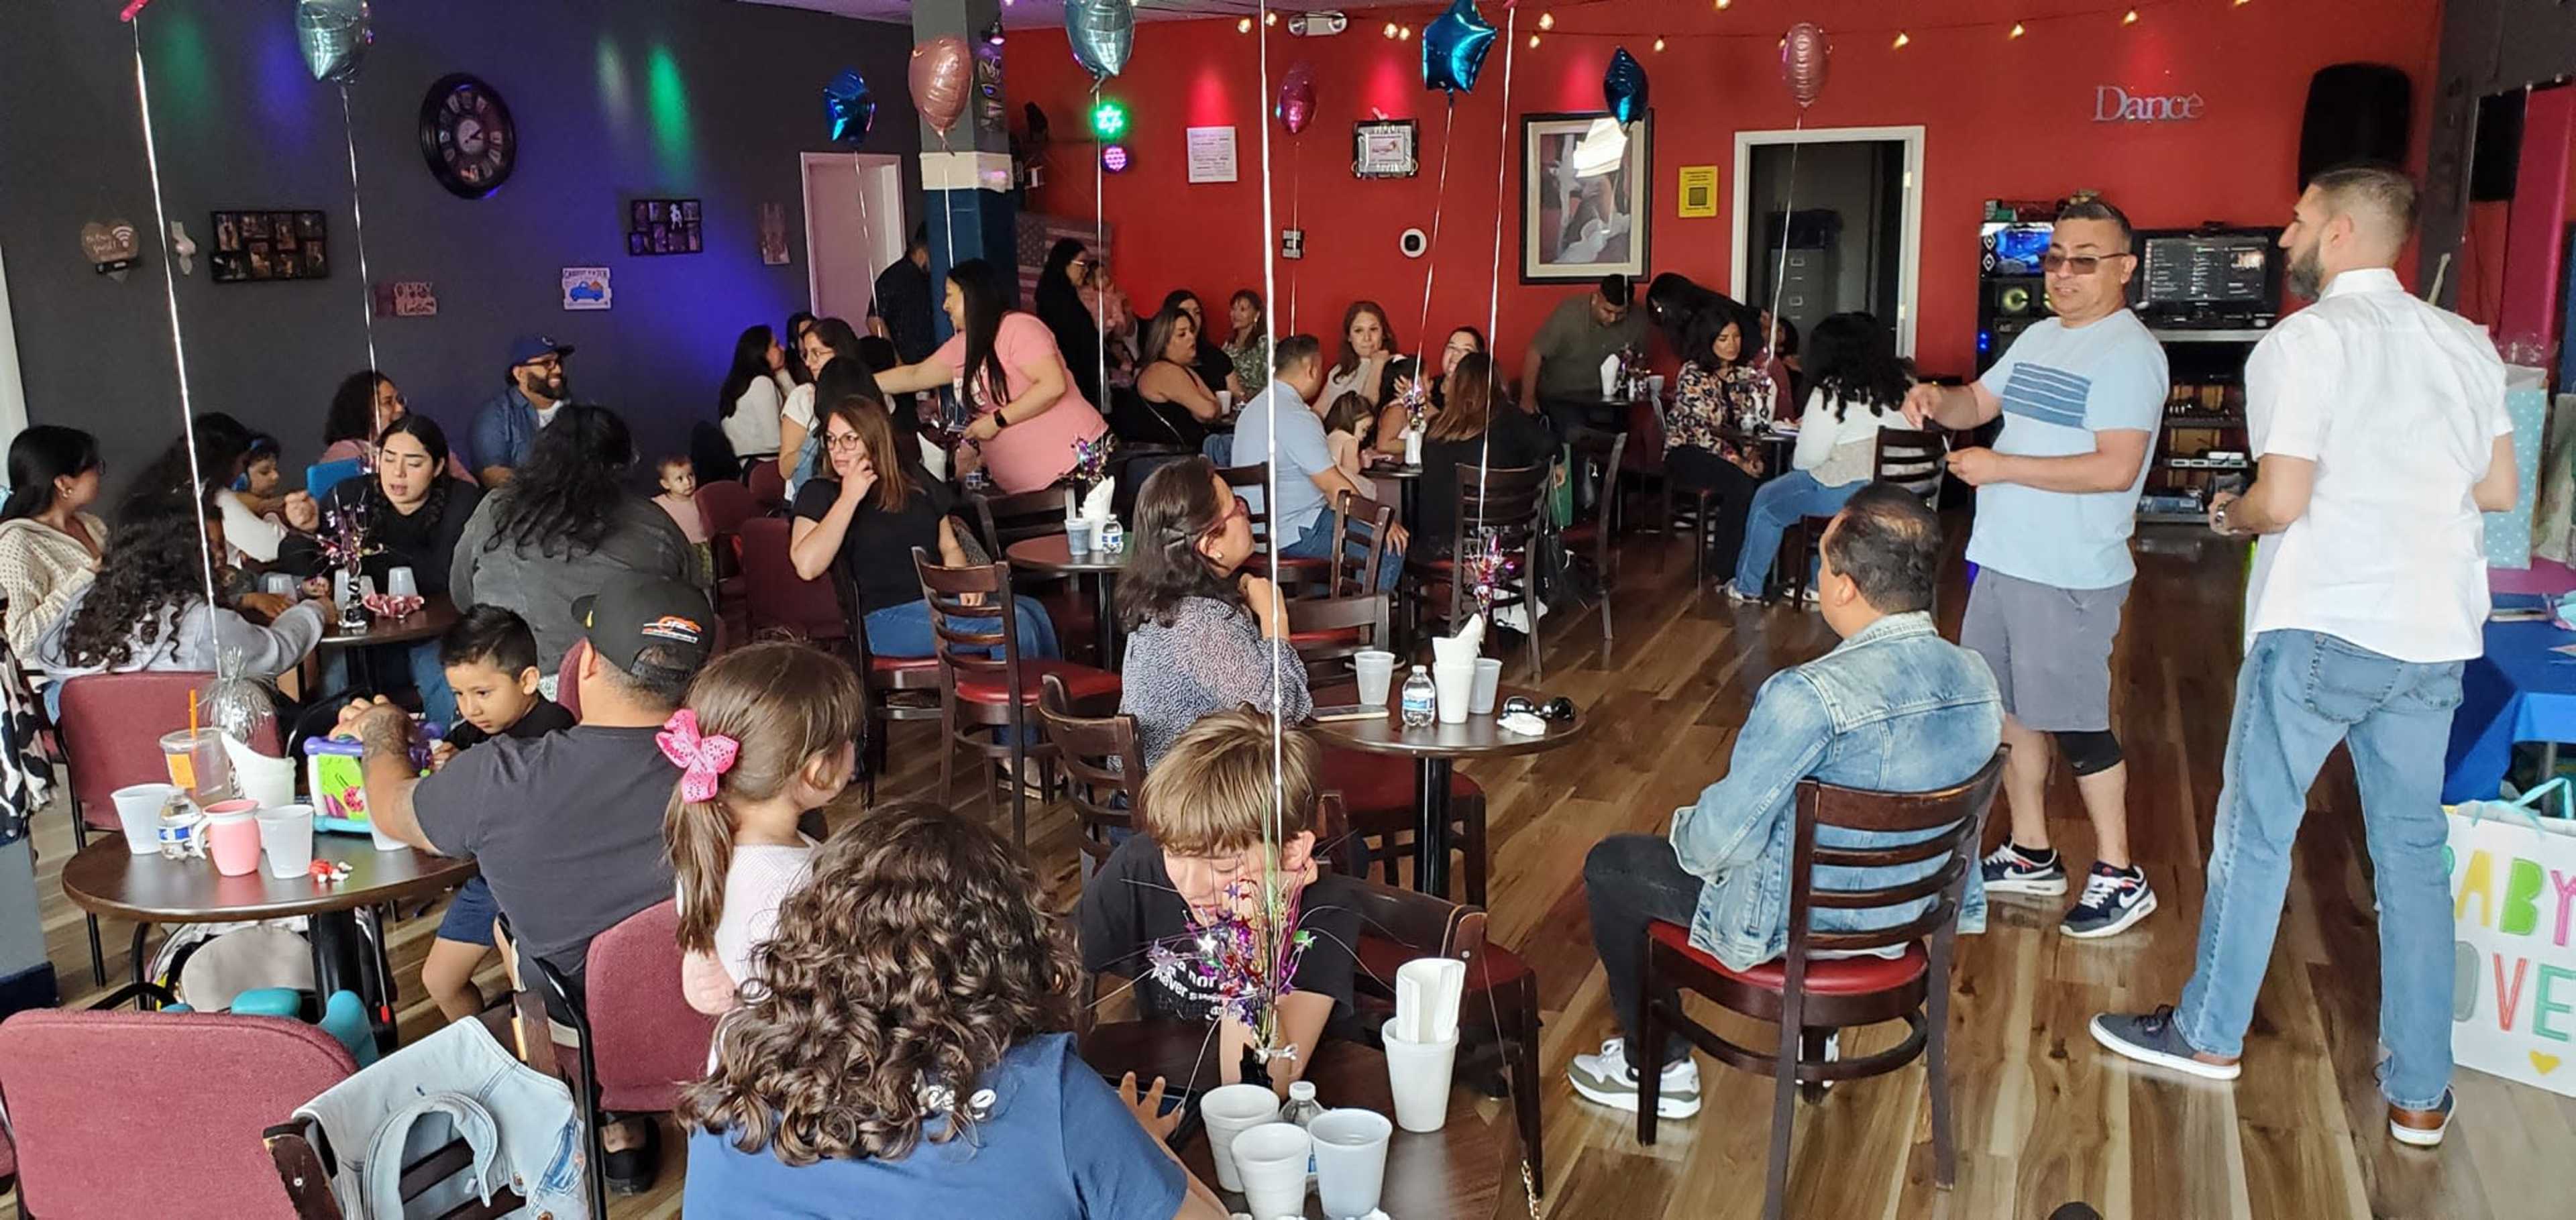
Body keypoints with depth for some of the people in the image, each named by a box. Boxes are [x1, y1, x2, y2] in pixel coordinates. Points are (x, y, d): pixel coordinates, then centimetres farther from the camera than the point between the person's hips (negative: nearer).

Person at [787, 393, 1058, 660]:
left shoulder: (913, 478, 17)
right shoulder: (820, 492, 3)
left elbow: (950, 546, 20)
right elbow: (807, 566, -14)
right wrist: (849, 498, -11)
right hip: (889, 618, -6)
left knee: (1033, 610, -21)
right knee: (1013, 623, -26)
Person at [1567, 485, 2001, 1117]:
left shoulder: (1809, 696, -33)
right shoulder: (1977, 678, -9)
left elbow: (1720, 838, -24)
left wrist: (1685, 832, 0)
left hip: (1797, 923, -7)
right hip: (1915, 913, 7)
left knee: (1610, 865, 13)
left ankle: (1656, 1070, 26)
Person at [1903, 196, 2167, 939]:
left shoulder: (2129, 354, -15)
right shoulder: (2039, 339, 12)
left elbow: (2117, 468, -23)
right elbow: (1978, 404, 20)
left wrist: (2002, 467, -21)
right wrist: (1938, 401, -3)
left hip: (2070, 577, -9)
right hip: (2005, 560, 9)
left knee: (2077, 725, 0)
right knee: (2012, 709, 15)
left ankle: (2120, 876, 15)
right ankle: (2030, 856, 29)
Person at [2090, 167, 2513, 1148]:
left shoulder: (2304, 342, -11)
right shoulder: (2466, 343, 8)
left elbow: (2280, 503, -16)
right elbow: (2499, 490, 12)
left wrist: (2232, 516, 5)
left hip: (2323, 626, -6)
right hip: (2436, 634, 6)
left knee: (2256, 830, 8)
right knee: (2413, 848, 12)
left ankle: (2211, 1034, 22)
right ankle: (2420, 1094, 19)